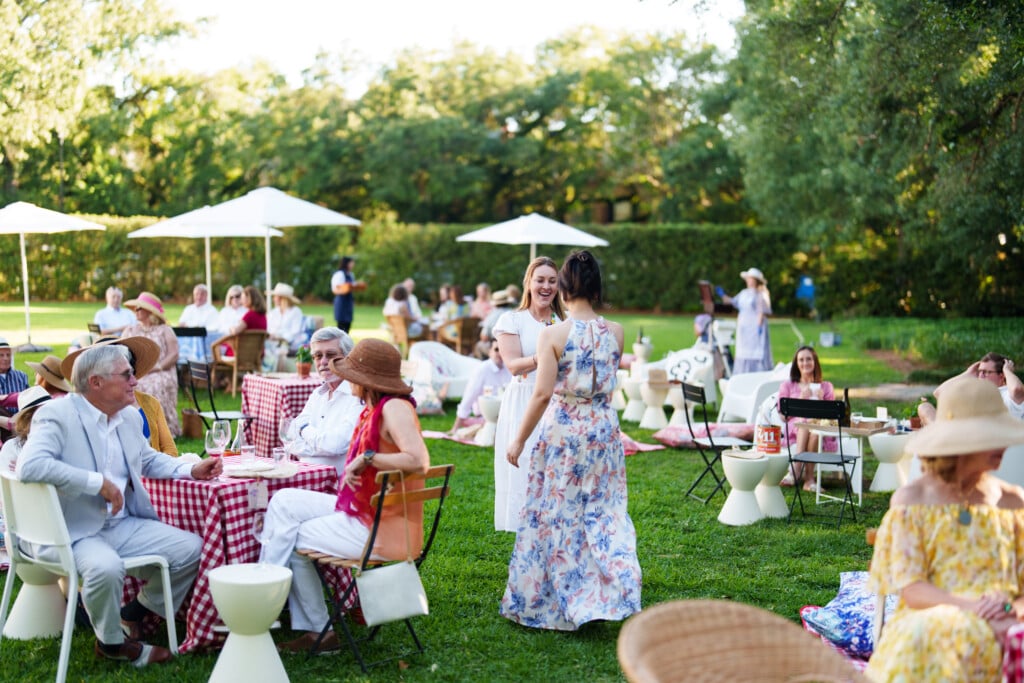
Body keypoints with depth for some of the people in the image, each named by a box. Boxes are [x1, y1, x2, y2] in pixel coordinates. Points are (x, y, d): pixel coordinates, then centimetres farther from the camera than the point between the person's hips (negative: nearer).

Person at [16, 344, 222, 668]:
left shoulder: (130, 416, 10)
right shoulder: (57, 414, -13)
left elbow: (148, 460, 28)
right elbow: (29, 465, -30)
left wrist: (191, 469, 10)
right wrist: (98, 482, -27)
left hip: (125, 525, 8)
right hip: (78, 531, -8)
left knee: (192, 547, -1)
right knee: (107, 567, -37)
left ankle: (135, 614, 17)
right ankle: (111, 642, -7)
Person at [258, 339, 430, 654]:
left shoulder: (395, 408, -20)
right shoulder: (372, 410, 8)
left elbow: (418, 461, -33)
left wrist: (366, 457, -27)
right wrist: (352, 471, -4)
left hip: (378, 529, -9)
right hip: (357, 509, 9)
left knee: (293, 538, 2)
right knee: (284, 501, 6)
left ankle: (318, 629, 17)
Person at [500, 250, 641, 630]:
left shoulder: (553, 334, -13)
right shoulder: (615, 332, 0)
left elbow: (543, 393, -17)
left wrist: (518, 440, -8)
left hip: (561, 431, -3)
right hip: (604, 428, 4)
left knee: (554, 516, 8)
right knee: (604, 514, 15)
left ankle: (547, 606, 18)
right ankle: (614, 592, 11)